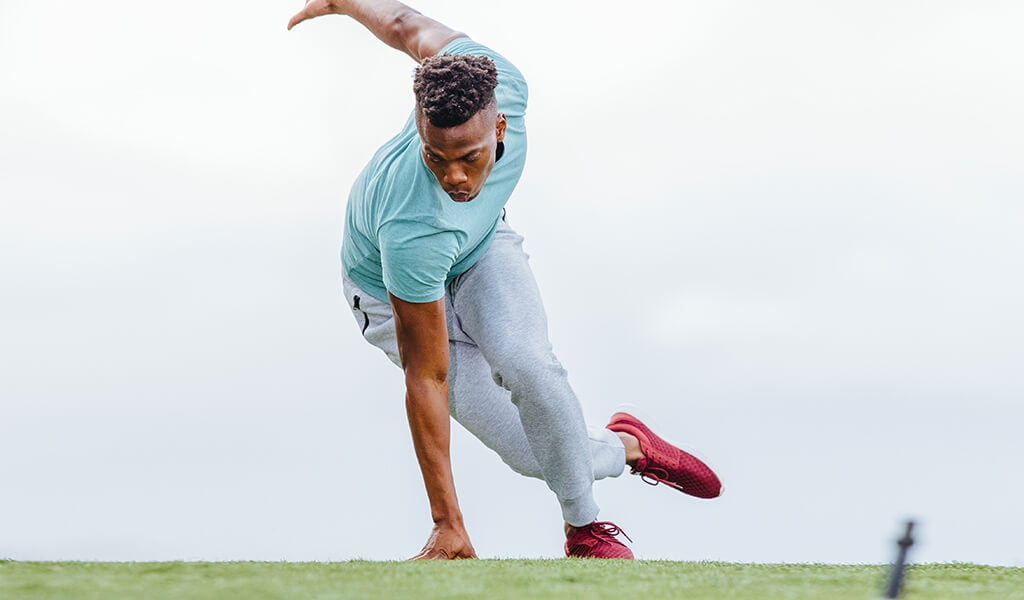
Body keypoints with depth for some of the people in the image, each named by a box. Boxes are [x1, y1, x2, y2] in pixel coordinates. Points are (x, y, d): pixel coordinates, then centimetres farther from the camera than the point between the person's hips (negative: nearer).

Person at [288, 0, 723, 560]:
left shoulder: (502, 84, -34)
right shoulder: (411, 232, -46)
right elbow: (426, 380, -39)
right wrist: (447, 524, -37)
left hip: (482, 244, 3)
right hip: (395, 296, -3)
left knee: (526, 364, -27)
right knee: (533, 453, -12)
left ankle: (585, 525, -6)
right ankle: (623, 446, 20)